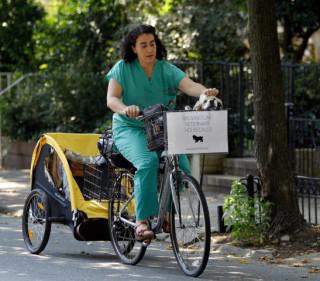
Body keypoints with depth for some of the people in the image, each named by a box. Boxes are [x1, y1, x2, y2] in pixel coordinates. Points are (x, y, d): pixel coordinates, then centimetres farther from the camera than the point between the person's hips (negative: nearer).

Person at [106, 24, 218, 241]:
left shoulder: (167, 70, 2)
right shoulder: (123, 68, -3)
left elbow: (189, 85, -15)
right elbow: (111, 99, -14)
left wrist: (205, 91, -39)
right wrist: (125, 109, -38)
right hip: (130, 129, -3)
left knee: (182, 168, -22)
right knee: (148, 162, -34)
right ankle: (142, 221, -32)